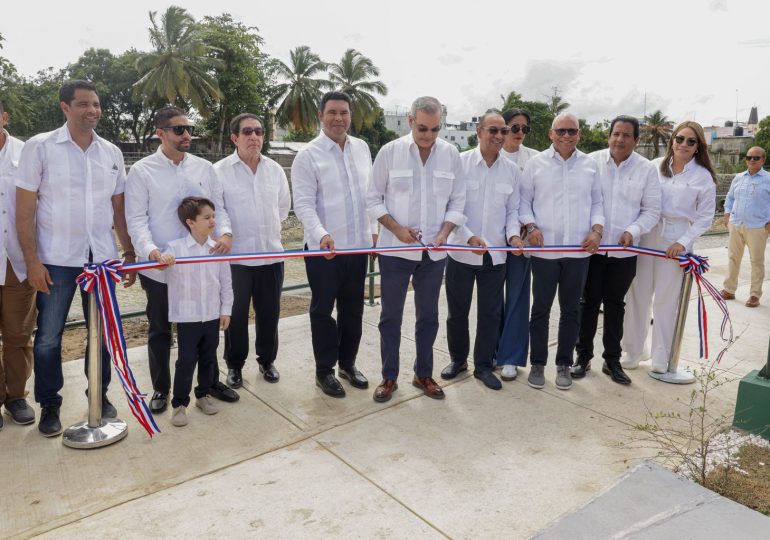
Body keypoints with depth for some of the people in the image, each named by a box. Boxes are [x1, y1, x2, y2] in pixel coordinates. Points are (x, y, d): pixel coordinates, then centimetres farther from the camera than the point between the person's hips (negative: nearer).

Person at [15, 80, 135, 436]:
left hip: (102, 257, 3)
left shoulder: (112, 152, 6)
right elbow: (24, 210, -5)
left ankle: (100, 395, 27)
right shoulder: (40, 147, -4)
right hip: (56, 259, -2)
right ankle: (49, 404, 24)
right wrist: (32, 260, -10)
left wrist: (129, 253, 8)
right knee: (48, 336, 7)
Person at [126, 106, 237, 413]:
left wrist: (225, 232, -14)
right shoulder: (142, 171, -3)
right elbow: (136, 218, -7)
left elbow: (217, 207, 7)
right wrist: (150, 249, -25)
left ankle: (210, 381, 31)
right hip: (159, 267, -2)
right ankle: (161, 388, 28)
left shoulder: (204, 168, 6)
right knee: (160, 330, 12)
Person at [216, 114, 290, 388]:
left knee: (269, 312, 13)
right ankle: (234, 365, 27)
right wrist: (226, 233, -8)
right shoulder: (220, 170, -6)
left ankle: (267, 361, 31)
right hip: (235, 256, -3)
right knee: (236, 313, 9)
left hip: (271, 254, 3)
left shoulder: (275, 169, 6)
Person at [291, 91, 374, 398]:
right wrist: (321, 234, -28)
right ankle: (324, 372, 21)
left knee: (353, 308, 14)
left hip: (359, 245, 5)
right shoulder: (308, 155, -8)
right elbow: (303, 203, -14)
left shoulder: (362, 148, 8)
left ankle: (348, 364, 31)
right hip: (324, 248, -5)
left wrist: (373, 230, 9)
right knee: (323, 310, 6)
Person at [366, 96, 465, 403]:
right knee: (391, 314, 8)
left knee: (428, 315, 12)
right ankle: (389, 377, 22)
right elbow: (374, 199, -2)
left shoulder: (451, 154, 0)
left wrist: (444, 233, -11)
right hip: (395, 249, -2)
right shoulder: (390, 152, -6)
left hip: (434, 251, 2)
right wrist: (397, 228, -14)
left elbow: (457, 201, 4)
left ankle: (423, 374, 28)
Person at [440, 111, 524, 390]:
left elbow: (512, 209, 10)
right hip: (461, 251, -2)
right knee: (457, 310, 11)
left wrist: (513, 234, -9)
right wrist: (468, 236, -19)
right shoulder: (460, 162, -6)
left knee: (490, 313, 9)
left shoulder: (512, 169, 4)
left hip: (495, 254, 3)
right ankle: (458, 358, 32)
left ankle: (483, 365, 26)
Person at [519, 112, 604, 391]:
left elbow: (597, 202, 12)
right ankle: (537, 363, 19)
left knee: (571, 310, 10)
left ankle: (564, 364, 23)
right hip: (544, 249, -2)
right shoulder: (536, 163, 2)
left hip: (579, 250, 2)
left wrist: (596, 230, -3)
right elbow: (524, 200, 3)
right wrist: (531, 226, -12)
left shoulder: (590, 165, 9)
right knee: (541, 309, 6)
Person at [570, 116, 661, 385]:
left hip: (624, 251, 1)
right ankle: (583, 356, 20)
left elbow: (651, 211, 2)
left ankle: (612, 360, 24)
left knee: (615, 304, 12)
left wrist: (633, 232, -14)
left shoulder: (647, 169, 1)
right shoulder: (592, 161, -3)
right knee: (589, 302, 6)